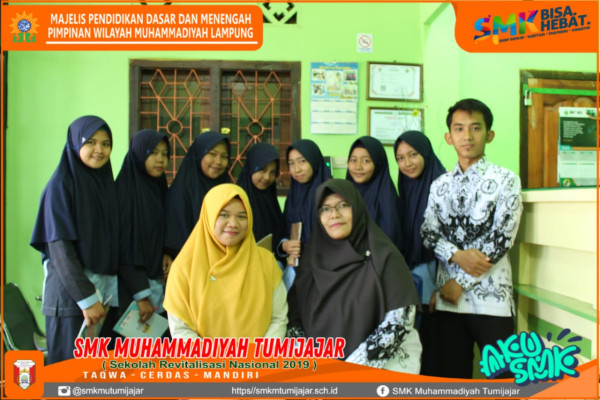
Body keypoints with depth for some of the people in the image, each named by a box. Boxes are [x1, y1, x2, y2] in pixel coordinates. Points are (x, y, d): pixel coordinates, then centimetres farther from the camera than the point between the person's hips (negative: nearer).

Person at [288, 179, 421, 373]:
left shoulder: (383, 256, -5)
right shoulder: (314, 255, 7)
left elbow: (400, 321, -8)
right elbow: (295, 313, 9)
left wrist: (352, 366, -12)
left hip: (381, 363, -3)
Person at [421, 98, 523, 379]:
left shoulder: (506, 180, -2)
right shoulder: (440, 184, 10)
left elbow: (501, 239, -9)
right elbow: (428, 232, 4)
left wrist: (461, 281, -10)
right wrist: (457, 255, -15)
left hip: (491, 296, -3)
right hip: (448, 295, 3)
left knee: (502, 374, 3)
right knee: (453, 375, 11)